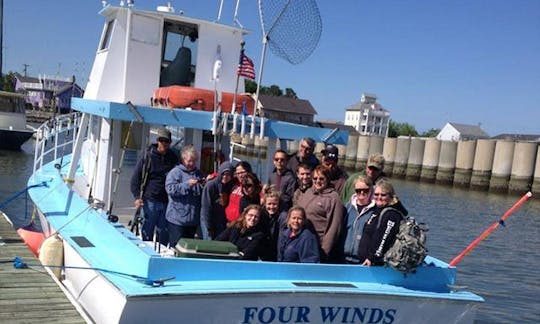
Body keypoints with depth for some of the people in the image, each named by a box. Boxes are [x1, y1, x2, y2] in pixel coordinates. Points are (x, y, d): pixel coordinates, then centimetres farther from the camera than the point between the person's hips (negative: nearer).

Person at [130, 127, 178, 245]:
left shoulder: (173, 158, 8)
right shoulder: (148, 157, -1)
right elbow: (136, 177, -1)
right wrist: (137, 197, -10)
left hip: (167, 202, 3)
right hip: (150, 201, -3)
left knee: (164, 234, 8)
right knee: (147, 233, 4)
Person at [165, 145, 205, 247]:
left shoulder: (199, 174, 15)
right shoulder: (175, 172, -4)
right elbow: (170, 189, -17)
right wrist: (187, 184, -21)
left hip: (193, 220, 6)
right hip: (177, 219, -6)